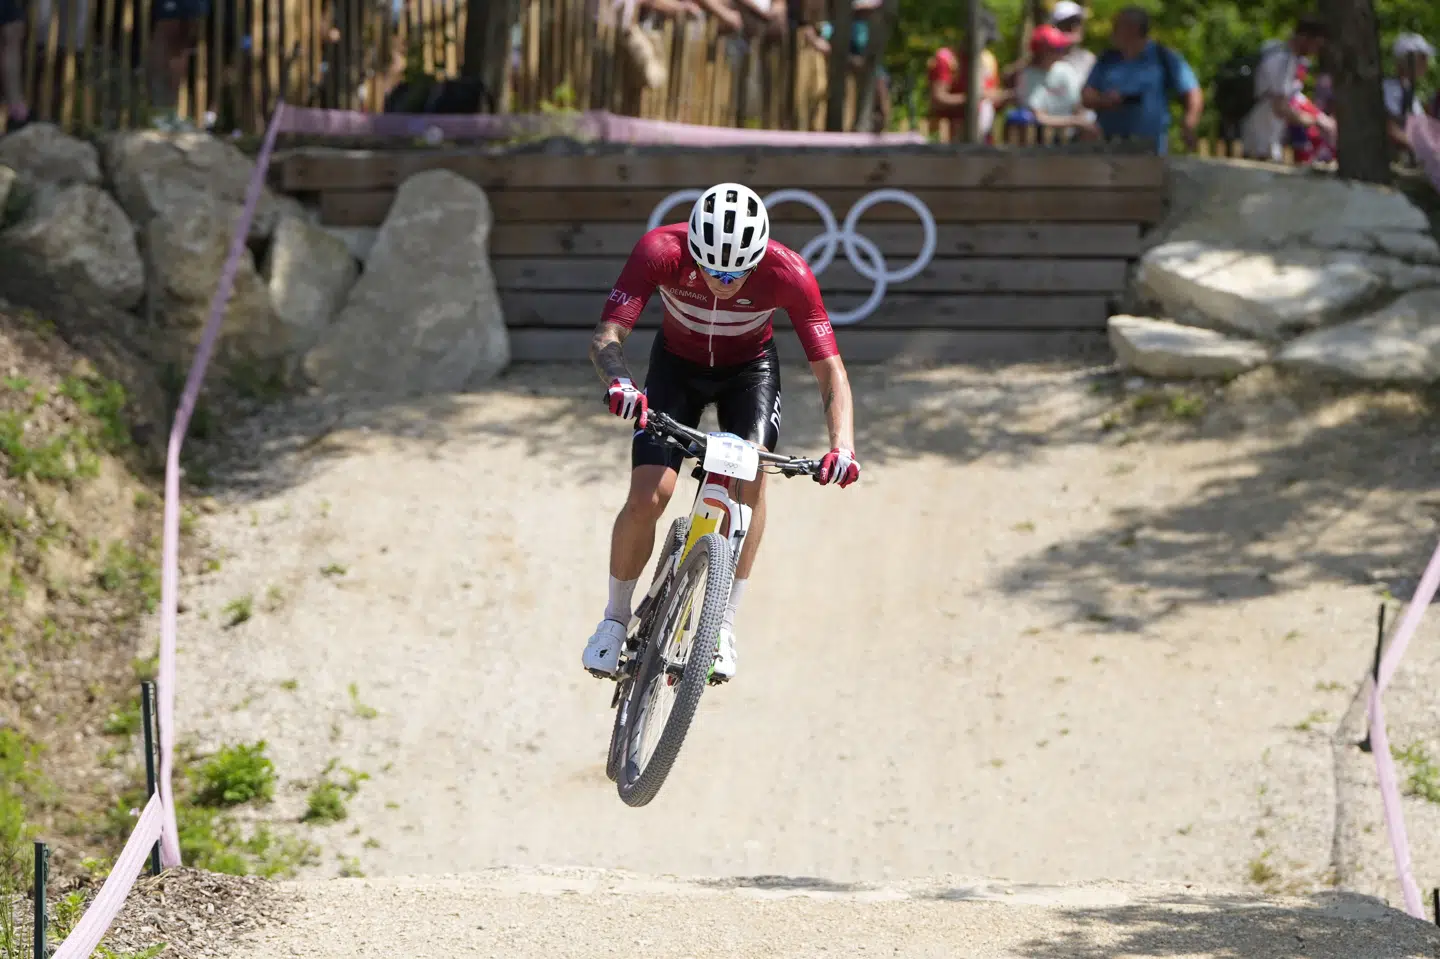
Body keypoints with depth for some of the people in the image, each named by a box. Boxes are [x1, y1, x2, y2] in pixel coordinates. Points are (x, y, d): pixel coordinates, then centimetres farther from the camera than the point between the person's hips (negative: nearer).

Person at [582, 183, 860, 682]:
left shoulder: (789, 274, -33)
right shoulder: (660, 251, -34)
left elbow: (829, 369, -29)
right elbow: (606, 336, -37)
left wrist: (843, 444, -45)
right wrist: (617, 380, -60)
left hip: (749, 368, 0)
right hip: (678, 364, 0)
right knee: (648, 495, -16)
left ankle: (724, 623, -15)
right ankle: (615, 619, 8)